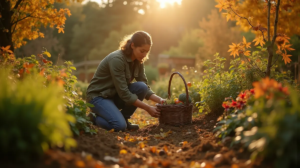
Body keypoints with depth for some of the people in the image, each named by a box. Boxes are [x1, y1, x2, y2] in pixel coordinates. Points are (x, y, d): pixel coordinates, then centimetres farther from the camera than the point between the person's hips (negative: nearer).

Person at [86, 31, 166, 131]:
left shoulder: (138, 61, -3)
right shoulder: (117, 59, -27)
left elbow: (145, 89, 0)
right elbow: (124, 93, -28)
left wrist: (159, 100, -18)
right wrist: (148, 108, -27)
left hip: (115, 95, 7)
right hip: (98, 96, -7)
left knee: (141, 87, -20)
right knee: (120, 126, -30)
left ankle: (124, 118, -1)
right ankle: (95, 118, 2)